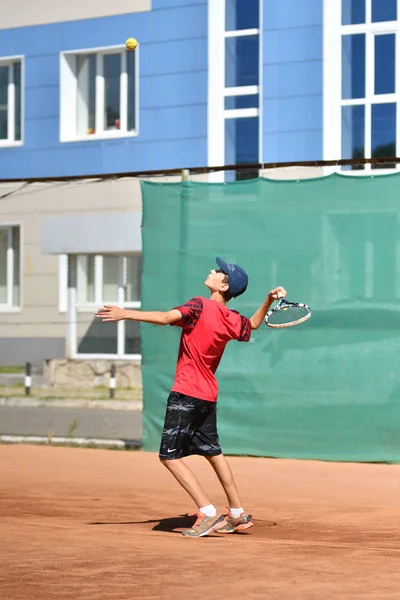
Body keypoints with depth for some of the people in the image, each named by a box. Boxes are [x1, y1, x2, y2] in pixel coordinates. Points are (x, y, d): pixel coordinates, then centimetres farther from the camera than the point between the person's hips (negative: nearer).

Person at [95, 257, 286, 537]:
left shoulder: (201, 306, -14)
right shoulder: (232, 319, 6)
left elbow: (167, 318, -30)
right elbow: (253, 325, 29)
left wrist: (126, 313, -30)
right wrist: (269, 301, 19)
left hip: (186, 393, -8)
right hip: (209, 395, 8)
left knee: (170, 456, -4)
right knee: (213, 452, 21)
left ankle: (209, 513, -10)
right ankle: (238, 515, 28)